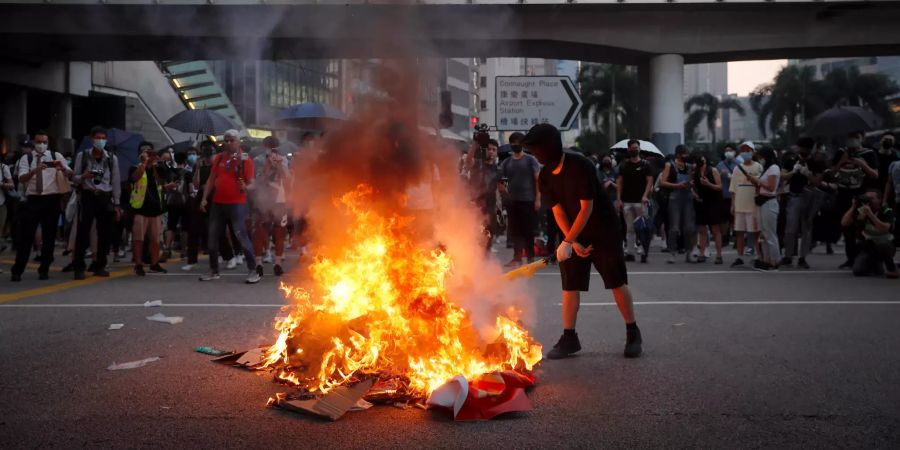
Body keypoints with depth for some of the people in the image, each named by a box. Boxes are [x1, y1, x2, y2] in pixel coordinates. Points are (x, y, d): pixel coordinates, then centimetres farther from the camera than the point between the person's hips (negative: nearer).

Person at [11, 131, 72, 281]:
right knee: (26, 236, -1)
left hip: (52, 200, 1)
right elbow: (22, 179, -11)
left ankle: (44, 270, 17)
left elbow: (70, 174, -4)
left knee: (49, 237, 6)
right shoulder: (26, 158, 4)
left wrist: (63, 168, -27)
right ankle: (17, 270, 7)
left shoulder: (56, 156, 5)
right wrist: (36, 170, -30)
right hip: (33, 200, -1)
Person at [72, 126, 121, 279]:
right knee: (83, 232, -8)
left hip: (105, 198, 3)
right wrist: (83, 177, -20)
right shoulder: (82, 156, 2)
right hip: (88, 197, -2)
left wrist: (116, 204, 5)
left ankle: (99, 266, 14)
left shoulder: (112, 158, 7)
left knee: (104, 233, 3)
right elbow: (74, 178, 3)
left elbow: (116, 182, 9)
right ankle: (78, 267, -4)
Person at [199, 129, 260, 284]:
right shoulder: (219, 158, 9)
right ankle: (213, 271, 22)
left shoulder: (244, 160, -5)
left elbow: (251, 183, -6)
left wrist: (246, 187, -28)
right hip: (217, 203, 6)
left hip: (237, 204, -6)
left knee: (241, 236, -11)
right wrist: (204, 198, 6)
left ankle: (254, 270, -5)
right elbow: (211, 179, 12)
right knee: (213, 237, 10)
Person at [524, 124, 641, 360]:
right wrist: (574, 243, -12)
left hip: (604, 231, -5)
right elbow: (558, 211, -2)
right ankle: (569, 338, 5)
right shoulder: (545, 176, -4)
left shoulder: (580, 166, -23)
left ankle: (633, 334, 12)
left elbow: (587, 208, -24)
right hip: (574, 235, 5)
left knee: (617, 282, -1)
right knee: (570, 285, 0)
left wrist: (567, 242, -28)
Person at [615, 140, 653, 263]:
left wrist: (645, 196, -15)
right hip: (627, 201, 3)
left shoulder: (645, 165, 4)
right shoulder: (624, 165, 11)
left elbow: (650, 181, -1)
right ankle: (629, 252, 7)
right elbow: (619, 183, 9)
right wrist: (618, 199, -1)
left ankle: (644, 253, -1)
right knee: (630, 228, 6)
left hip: (640, 201, -3)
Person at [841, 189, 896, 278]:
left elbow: (885, 229, -33)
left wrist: (870, 214, -40)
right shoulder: (861, 210, -5)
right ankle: (877, 266, 17)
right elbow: (844, 223, -13)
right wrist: (853, 207, -22)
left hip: (886, 246, -4)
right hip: (868, 247, 4)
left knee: (882, 243, -40)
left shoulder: (887, 212, -14)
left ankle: (891, 267, -10)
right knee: (858, 271, -17)